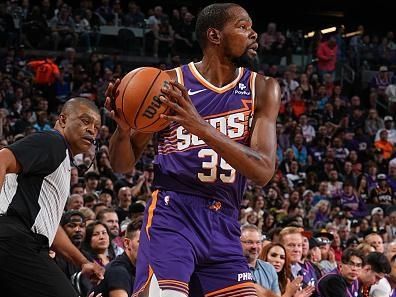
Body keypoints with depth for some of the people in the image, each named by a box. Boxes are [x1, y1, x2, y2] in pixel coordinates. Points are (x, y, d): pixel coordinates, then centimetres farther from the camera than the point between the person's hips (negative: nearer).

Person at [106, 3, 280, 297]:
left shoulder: (261, 89, 5)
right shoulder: (170, 83, -2)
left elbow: (264, 171, -9)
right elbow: (123, 165, 5)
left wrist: (201, 127, -22)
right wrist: (123, 128, -19)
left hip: (224, 224, 4)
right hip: (172, 213, -4)